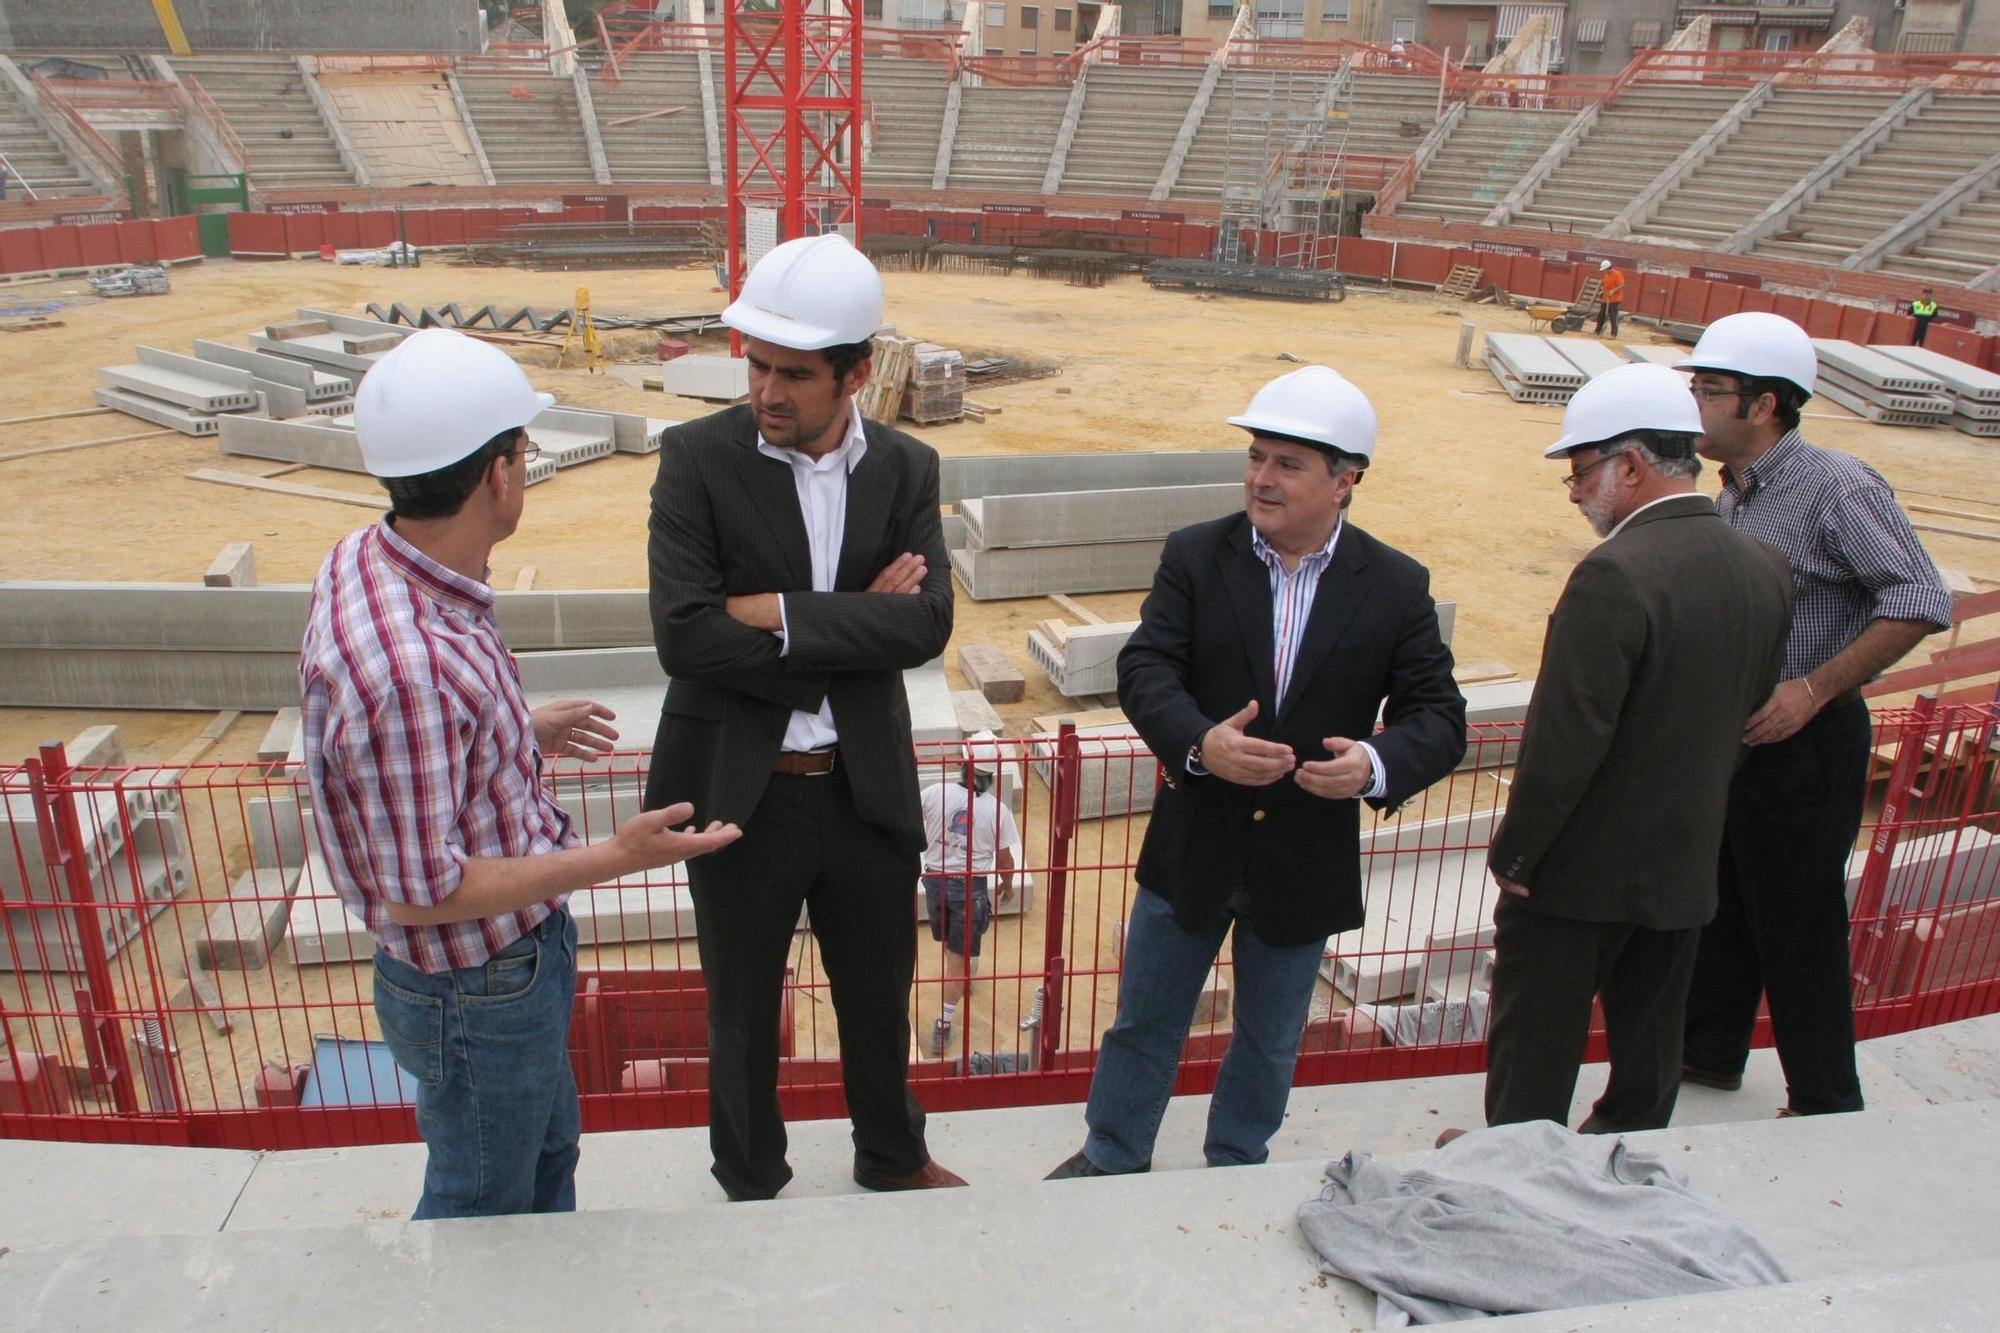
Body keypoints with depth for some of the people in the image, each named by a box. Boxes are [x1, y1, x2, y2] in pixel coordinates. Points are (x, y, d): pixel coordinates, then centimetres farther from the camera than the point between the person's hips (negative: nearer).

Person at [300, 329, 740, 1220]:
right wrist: (610, 860, -27)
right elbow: (419, 894, -29)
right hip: (480, 989, -9)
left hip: (522, 953, 9)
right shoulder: (407, 663, -37)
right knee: (481, 1209, 19)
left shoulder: (370, 560, -7)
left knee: (548, 1152, 30)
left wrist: (520, 732, 16)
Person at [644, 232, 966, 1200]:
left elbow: (927, 622, -14)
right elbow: (684, 635, -21)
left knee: (880, 995, 21)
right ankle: (751, 1186, 42)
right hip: (739, 790, -2)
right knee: (742, 1012, 17)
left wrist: (782, 614, -22)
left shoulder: (906, 468, -2)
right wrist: (854, 629, -18)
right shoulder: (698, 457, -11)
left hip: (867, 787, 3)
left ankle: (892, 1157, 48)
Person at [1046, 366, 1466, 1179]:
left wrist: (1378, 764, -31)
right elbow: (1145, 667, -17)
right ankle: (1111, 1161, 40)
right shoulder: (1194, 557, -8)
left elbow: (1439, 716, -9)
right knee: (1143, 1023, 16)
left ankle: (1235, 1173, 45)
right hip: (1192, 846, 0)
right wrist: (1199, 744, -37)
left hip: (1307, 863, 1)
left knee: (1269, 1043, 20)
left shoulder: (1396, 587, -7)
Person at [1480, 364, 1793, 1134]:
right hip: (1686, 868, 7)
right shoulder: (1768, 572, -1)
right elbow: (1748, 717, 8)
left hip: (1581, 870, -7)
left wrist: (1513, 852, -13)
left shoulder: (1616, 575, -25)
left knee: (1535, 1052, 10)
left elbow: (1566, 738, -25)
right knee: (1649, 1050, 22)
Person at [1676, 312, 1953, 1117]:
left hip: (1803, 743, -8)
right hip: (1730, 733, 8)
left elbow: (1921, 603, -21)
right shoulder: (1735, 493, 6)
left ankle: (1825, 1106, 23)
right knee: (1720, 907, 20)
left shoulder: (1837, 488, -18)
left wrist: (1812, 691, -24)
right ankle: (1710, 1052, 38)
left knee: (1798, 927, 4)